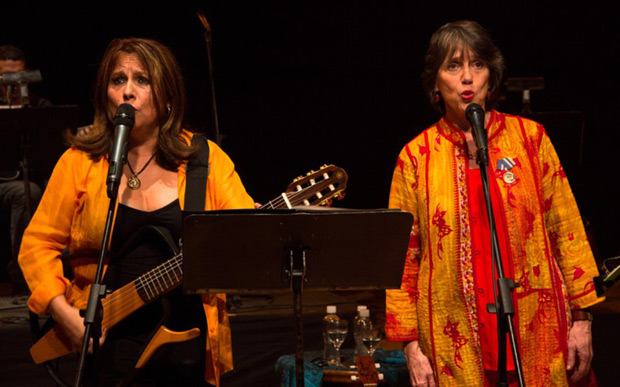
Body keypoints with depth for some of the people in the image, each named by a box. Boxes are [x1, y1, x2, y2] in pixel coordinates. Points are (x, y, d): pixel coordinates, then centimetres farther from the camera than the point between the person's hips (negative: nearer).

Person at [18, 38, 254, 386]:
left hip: (190, 338, 1)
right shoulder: (81, 162, 4)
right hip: (108, 340, -1)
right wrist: (65, 314, -9)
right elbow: (38, 243, 5)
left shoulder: (206, 159, 5)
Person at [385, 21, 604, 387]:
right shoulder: (416, 156, 3)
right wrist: (411, 344, -1)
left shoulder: (530, 137, 4)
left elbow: (566, 231, 5)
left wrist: (582, 318, 0)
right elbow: (403, 257, 4)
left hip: (537, 334, 1)